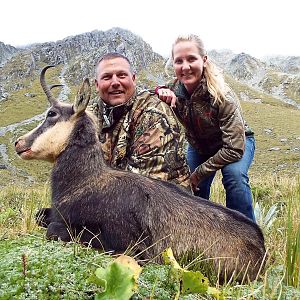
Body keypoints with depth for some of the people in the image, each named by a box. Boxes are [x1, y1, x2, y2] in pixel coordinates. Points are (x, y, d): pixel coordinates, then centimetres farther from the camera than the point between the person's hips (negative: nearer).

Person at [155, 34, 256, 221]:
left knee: (234, 174, -33)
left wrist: (199, 172, -27)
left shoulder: (222, 97, -35)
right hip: (199, 146, 4)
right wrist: (160, 91, -33)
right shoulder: (174, 89, -22)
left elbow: (234, 149, -34)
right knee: (195, 192, -2)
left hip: (238, 143, -4)